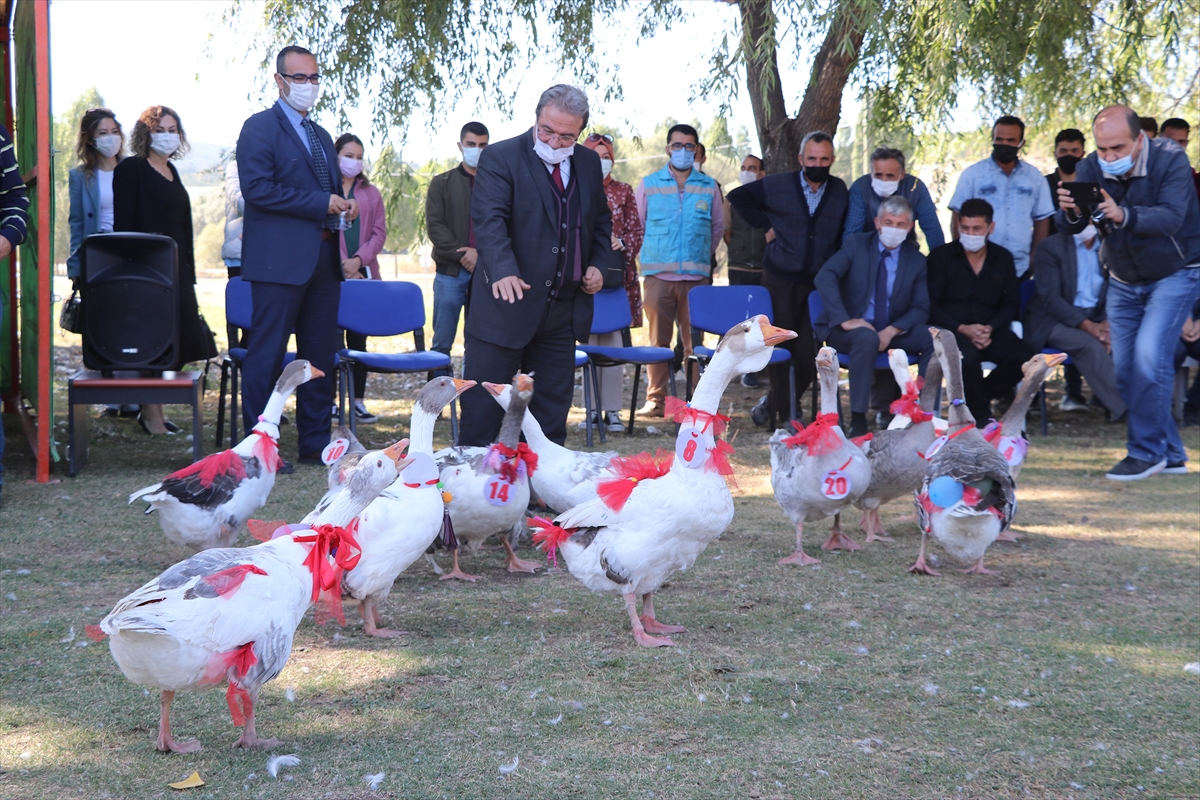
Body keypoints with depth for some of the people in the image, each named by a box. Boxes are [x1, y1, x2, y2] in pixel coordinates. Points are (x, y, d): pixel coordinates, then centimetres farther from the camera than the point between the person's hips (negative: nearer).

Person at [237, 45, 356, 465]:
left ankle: (315, 443, 16)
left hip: (323, 258, 8)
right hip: (281, 259, -8)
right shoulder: (260, 127, -3)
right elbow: (257, 187, -16)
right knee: (268, 354, -5)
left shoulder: (321, 136, 22)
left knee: (321, 354, 9)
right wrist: (322, 203, -16)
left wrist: (343, 205, 6)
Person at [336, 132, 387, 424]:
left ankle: (358, 401, 6)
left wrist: (359, 260, -9)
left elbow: (379, 232, 7)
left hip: (363, 274, 3)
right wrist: (342, 267, -9)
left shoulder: (371, 193, 13)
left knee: (358, 337, 4)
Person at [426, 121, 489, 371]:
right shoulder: (442, 183, 10)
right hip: (451, 272, 0)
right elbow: (434, 225, 0)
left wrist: (482, 255, -13)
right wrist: (463, 254, -11)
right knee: (442, 342, -1)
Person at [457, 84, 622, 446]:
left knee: (553, 408, 11)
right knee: (483, 407, -2)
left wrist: (599, 264, 3)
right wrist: (503, 271, -37)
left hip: (562, 310, 5)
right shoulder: (500, 157, -8)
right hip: (507, 304, -5)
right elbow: (489, 219, -20)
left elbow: (601, 221, 22)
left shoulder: (589, 163, 10)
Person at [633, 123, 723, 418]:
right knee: (658, 341, 0)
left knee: (694, 341, 0)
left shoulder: (709, 187, 8)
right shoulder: (648, 185, 6)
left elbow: (718, 227, 19)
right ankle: (655, 399, 5)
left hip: (696, 276, 1)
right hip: (657, 275, 0)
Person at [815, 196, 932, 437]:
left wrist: (892, 330, -20)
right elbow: (825, 277, -14)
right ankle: (858, 420, -36)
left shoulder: (916, 261, 6)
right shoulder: (857, 244, 0)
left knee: (934, 337, -23)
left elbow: (921, 309, 0)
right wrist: (845, 320, -25)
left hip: (892, 333, 3)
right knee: (867, 338, -38)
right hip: (851, 329, -3)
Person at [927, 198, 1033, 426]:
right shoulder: (940, 257, 3)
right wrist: (963, 329, -15)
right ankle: (981, 415, -12)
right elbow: (931, 306, -1)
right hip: (951, 329, -3)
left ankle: (976, 397, -1)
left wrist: (989, 328, -9)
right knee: (967, 357, -38)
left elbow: (1011, 304, 12)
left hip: (990, 329, 3)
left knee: (1025, 360, -25)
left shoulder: (1003, 258, 13)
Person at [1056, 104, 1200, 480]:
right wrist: (1071, 213, -44)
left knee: (1148, 357, -21)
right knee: (1125, 371, 2)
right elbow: (1069, 225, -19)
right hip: (1123, 281, 5)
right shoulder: (1091, 168, -10)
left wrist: (1123, 216, -54)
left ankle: (1145, 451, -11)